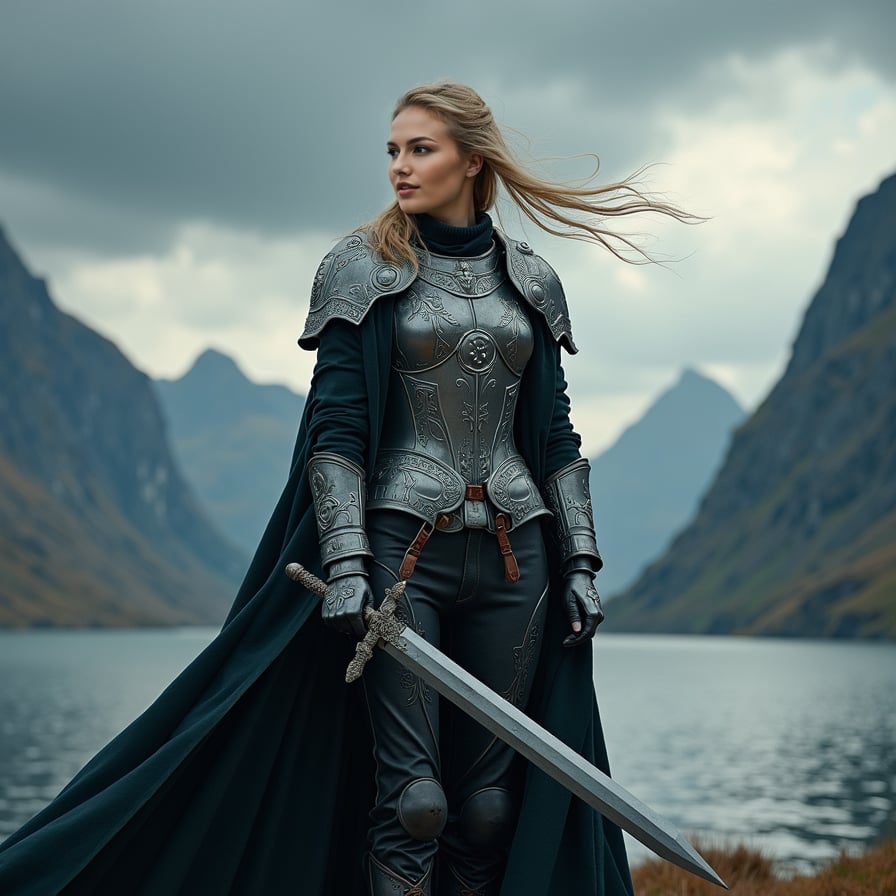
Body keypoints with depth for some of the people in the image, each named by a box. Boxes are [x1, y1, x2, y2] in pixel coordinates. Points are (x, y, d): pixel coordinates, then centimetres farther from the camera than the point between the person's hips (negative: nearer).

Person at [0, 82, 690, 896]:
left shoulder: (531, 283, 11)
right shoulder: (363, 271, 1)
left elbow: (556, 435, 13)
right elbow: (336, 430, -6)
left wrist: (581, 562, 6)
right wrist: (346, 564, -15)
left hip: (513, 552, 4)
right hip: (404, 545, -4)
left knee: (491, 798, 5)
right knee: (412, 797, -7)